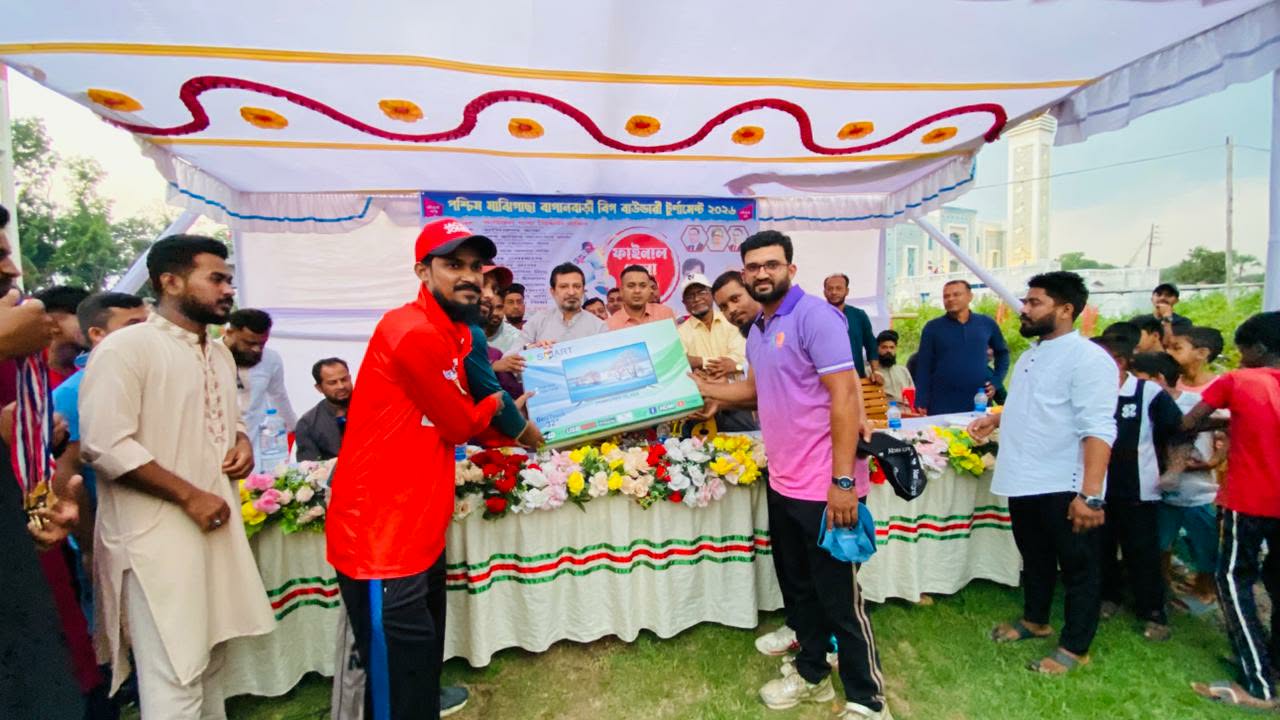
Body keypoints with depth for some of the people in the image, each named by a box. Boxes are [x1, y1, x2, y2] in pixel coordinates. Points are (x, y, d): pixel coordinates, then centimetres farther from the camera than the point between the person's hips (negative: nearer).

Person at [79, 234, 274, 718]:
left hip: (217, 525, 8)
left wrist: (242, 442, 2)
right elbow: (105, 444, -19)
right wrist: (190, 496, -18)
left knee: (210, 660, 20)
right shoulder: (126, 347, -12)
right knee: (174, 675, 0)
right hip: (159, 535, -7)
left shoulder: (221, 355, 12)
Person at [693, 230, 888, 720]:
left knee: (840, 598, 6)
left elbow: (844, 395, -20)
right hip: (782, 483, 8)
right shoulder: (757, 331, 10)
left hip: (824, 487, -8)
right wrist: (701, 388, 17)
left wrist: (842, 481, -22)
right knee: (797, 588, 21)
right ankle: (812, 675, 41)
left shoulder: (815, 315, -15)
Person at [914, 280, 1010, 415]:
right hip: (942, 405, -2)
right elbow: (923, 367, -3)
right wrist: (921, 403, -8)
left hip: (979, 403, 3)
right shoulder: (933, 327, -1)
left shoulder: (987, 324, 6)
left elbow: (1002, 353, 20)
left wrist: (996, 381, 7)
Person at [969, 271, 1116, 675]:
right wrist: (995, 419, 10)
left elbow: (1097, 429, -23)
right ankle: (1034, 620, 42)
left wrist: (1091, 493, -28)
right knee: (1035, 558, 24)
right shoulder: (1031, 354, 11)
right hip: (1024, 483, 9)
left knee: (1078, 567, 10)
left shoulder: (1088, 359, -17)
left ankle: (1075, 647, 26)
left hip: (1064, 488, -9)